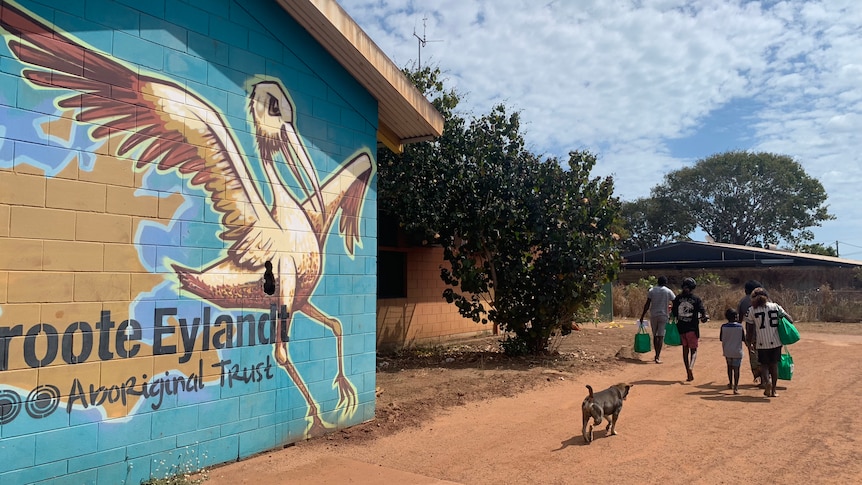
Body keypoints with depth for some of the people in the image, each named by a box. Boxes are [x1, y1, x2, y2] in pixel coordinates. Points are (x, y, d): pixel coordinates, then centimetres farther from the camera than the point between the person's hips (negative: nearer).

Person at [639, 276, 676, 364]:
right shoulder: (668, 291, -1)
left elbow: (647, 304, -1)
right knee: (661, 336, -2)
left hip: (653, 316, 2)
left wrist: (642, 315, 2)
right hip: (663, 316, -2)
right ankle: (658, 356, -10)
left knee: (655, 335, 15)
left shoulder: (651, 290, 3)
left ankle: (657, 355, 23)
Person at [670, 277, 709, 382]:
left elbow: (673, 313, -1)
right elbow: (703, 312, -7)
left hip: (681, 327, 2)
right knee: (693, 350, 9)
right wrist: (704, 318, 12)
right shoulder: (696, 299, -5)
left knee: (685, 349, 12)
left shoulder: (678, 298, 0)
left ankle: (689, 374, 13)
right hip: (692, 328, -2)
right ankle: (691, 367, -19)